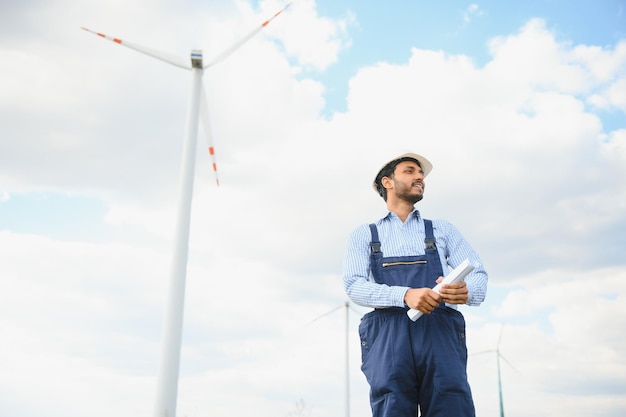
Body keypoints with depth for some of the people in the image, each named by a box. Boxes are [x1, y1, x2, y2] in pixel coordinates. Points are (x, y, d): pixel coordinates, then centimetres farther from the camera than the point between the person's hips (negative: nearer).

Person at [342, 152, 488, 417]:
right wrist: (405, 295, -17)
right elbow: (354, 285, 1)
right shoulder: (364, 235, 18)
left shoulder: (443, 230, 23)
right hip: (387, 332, -1)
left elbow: (479, 276, 11)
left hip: (440, 329, 1)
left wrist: (465, 291, -15)